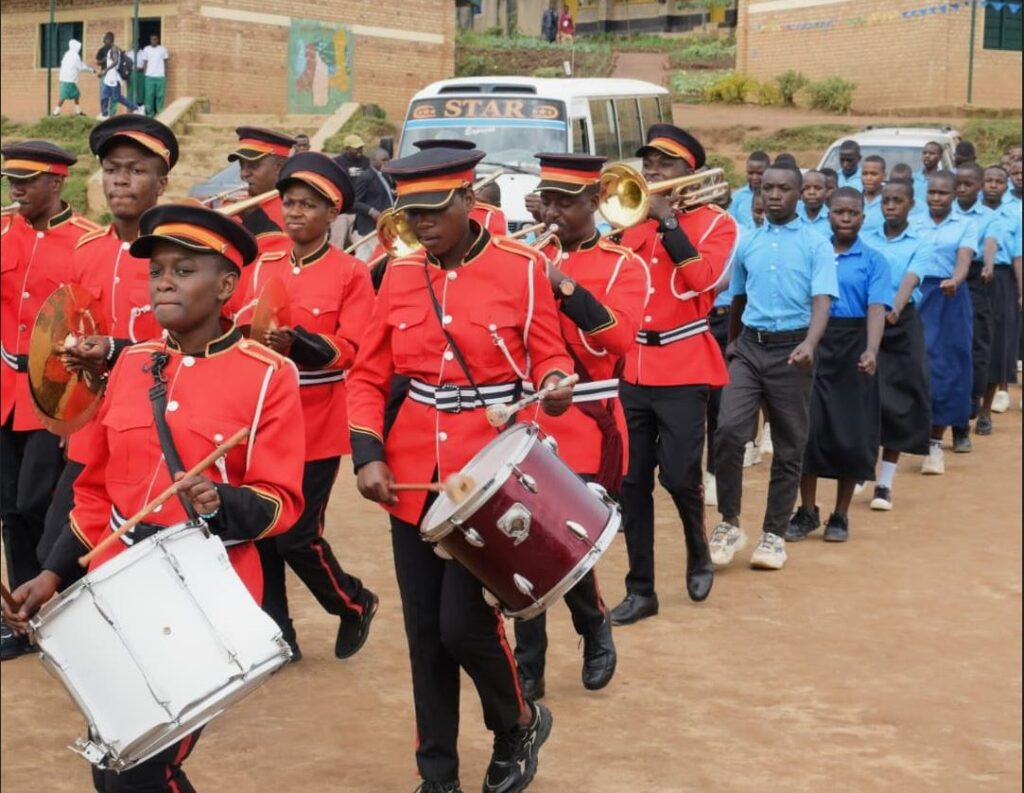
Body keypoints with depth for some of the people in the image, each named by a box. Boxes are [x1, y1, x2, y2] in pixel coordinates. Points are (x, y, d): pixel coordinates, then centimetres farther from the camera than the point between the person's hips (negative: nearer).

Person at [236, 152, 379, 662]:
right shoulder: (263, 268, 9)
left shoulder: (352, 273, -6)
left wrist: (299, 343, -28)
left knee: (297, 535, -4)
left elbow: (352, 350, -13)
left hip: (317, 424, -5)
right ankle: (275, 635, 18)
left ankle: (355, 605, 22)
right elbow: (243, 330, 10)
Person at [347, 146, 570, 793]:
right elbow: (368, 377, 7)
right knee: (425, 632, 8)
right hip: (414, 477, 4)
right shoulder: (398, 276, 3)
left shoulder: (523, 268, -7)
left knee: (465, 623, -7)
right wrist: (368, 455, -6)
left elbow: (549, 356, -2)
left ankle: (520, 724, 24)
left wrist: (557, 384, -25)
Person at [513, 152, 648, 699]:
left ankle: (595, 627, 26)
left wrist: (564, 287, -27)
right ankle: (528, 668, 15)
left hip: (584, 428, -3)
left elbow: (620, 338, -19)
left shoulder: (624, 266, -1)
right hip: (525, 422, 4)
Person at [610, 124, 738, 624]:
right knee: (631, 481, 2)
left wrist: (669, 221, -16)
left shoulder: (715, 222, 0)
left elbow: (703, 278, -18)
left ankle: (698, 552, 24)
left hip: (683, 369, -4)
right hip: (631, 367, 4)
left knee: (679, 476, -7)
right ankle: (640, 589, 10)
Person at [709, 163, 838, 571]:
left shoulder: (816, 244, -2)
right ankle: (729, 522, -2)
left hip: (791, 350, -2)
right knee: (728, 430, -15)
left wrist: (810, 343, -30)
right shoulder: (747, 243, 9)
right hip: (749, 346, 2)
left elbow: (822, 300, -13)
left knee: (789, 446, 5)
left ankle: (775, 533, 15)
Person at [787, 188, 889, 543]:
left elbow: (876, 308, -10)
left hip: (852, 349, -1)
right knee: (808, 428, 0)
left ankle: (840, 515, 16)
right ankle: (807, 511, 15)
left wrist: (871, 351, -26)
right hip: (812, 344, 1)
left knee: (852, 433, 3)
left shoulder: (873, 261, 1)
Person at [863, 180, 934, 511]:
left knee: (898, 401, 0)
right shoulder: (866, 240, 7)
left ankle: (885, 482, 7)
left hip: (901, 324, -1)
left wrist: (895, 309, -35)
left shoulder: (920, 244, 0)